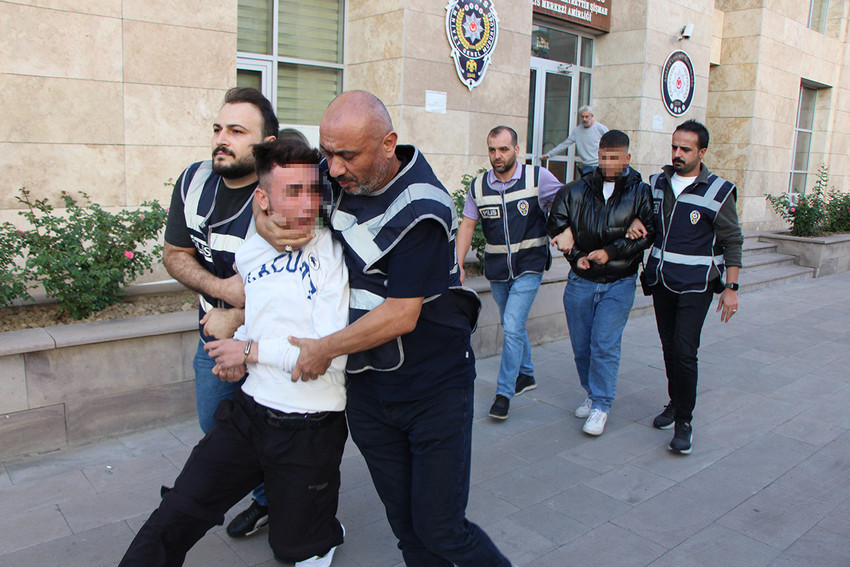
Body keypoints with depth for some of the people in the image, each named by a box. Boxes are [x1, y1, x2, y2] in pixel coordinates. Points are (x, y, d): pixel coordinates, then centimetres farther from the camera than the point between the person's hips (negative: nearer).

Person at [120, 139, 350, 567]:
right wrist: (240, 336, 4)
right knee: (171, 523, 3)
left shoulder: (332, 252, -15)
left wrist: (251, 351, -13)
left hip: (310, 428, -4)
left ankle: (324, 533, 48)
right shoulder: (249, 251, 4)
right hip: (248, 410, 5)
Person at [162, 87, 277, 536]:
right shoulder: (194, 182, -5)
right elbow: (175, 254, 2)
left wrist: (235, 320, -19)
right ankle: (267, 500, 43)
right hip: (215, 334, 7)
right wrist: (221, 287, -17)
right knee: (217, 429, 19)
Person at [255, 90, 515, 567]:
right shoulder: (340, 178, -1)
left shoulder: (421, 210, -21)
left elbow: (401, 315, -21)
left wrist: (325, 349, -10)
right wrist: (263, 214, 0)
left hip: (434, 389, -5)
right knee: (405, 524, 14)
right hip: (368, 388, 6)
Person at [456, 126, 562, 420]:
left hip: (529, 267, -4)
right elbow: (467, 225, 2)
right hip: (496, 269, 4)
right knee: (513, 326, 17)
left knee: (512, 327, -12)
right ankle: (526, 374, 39)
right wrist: (458, 264, -5)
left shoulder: (538, 177, -8)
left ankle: (504, 392, -1)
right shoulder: (478, 185, 0)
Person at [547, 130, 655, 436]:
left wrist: (611, 252, -14)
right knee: (581, 345, 10)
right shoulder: (576, 190, 3)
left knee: (605, 345, -7)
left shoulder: (640, 193, -3)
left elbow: (648, 234, -5)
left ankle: (601, 405, 6)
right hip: (580, 280, 3)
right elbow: (556, 225, 8)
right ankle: (593, 393, 31)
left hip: (619, 282, -3)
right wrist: (576, 255, -3)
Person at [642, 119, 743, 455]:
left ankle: (684, 421, 1)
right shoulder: (657, 184, 5)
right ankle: (675, 403, 32)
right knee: (669, 348, 13)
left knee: (684, 352, -11)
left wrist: (731, 287, -8)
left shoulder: (718, 192, -8)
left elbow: (733, 242, -4)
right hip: (660, 280, 5)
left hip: (695, 285, -5)